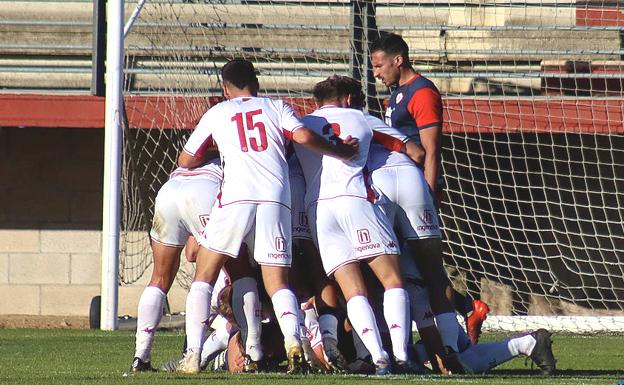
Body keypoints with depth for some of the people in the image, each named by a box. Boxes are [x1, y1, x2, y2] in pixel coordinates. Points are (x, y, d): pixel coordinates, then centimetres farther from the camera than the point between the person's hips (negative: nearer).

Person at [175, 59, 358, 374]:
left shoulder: (217, 113, 18)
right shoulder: (276, 107, 18)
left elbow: (186, 161, 22)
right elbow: (304, 137, 1)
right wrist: (341, 152, 16)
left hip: (236, 198, -1)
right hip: (276, 199, 1)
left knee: (204, 276, 10)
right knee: (277, 283, 6)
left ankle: (193, 354, -2)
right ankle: (293, 340, -22)